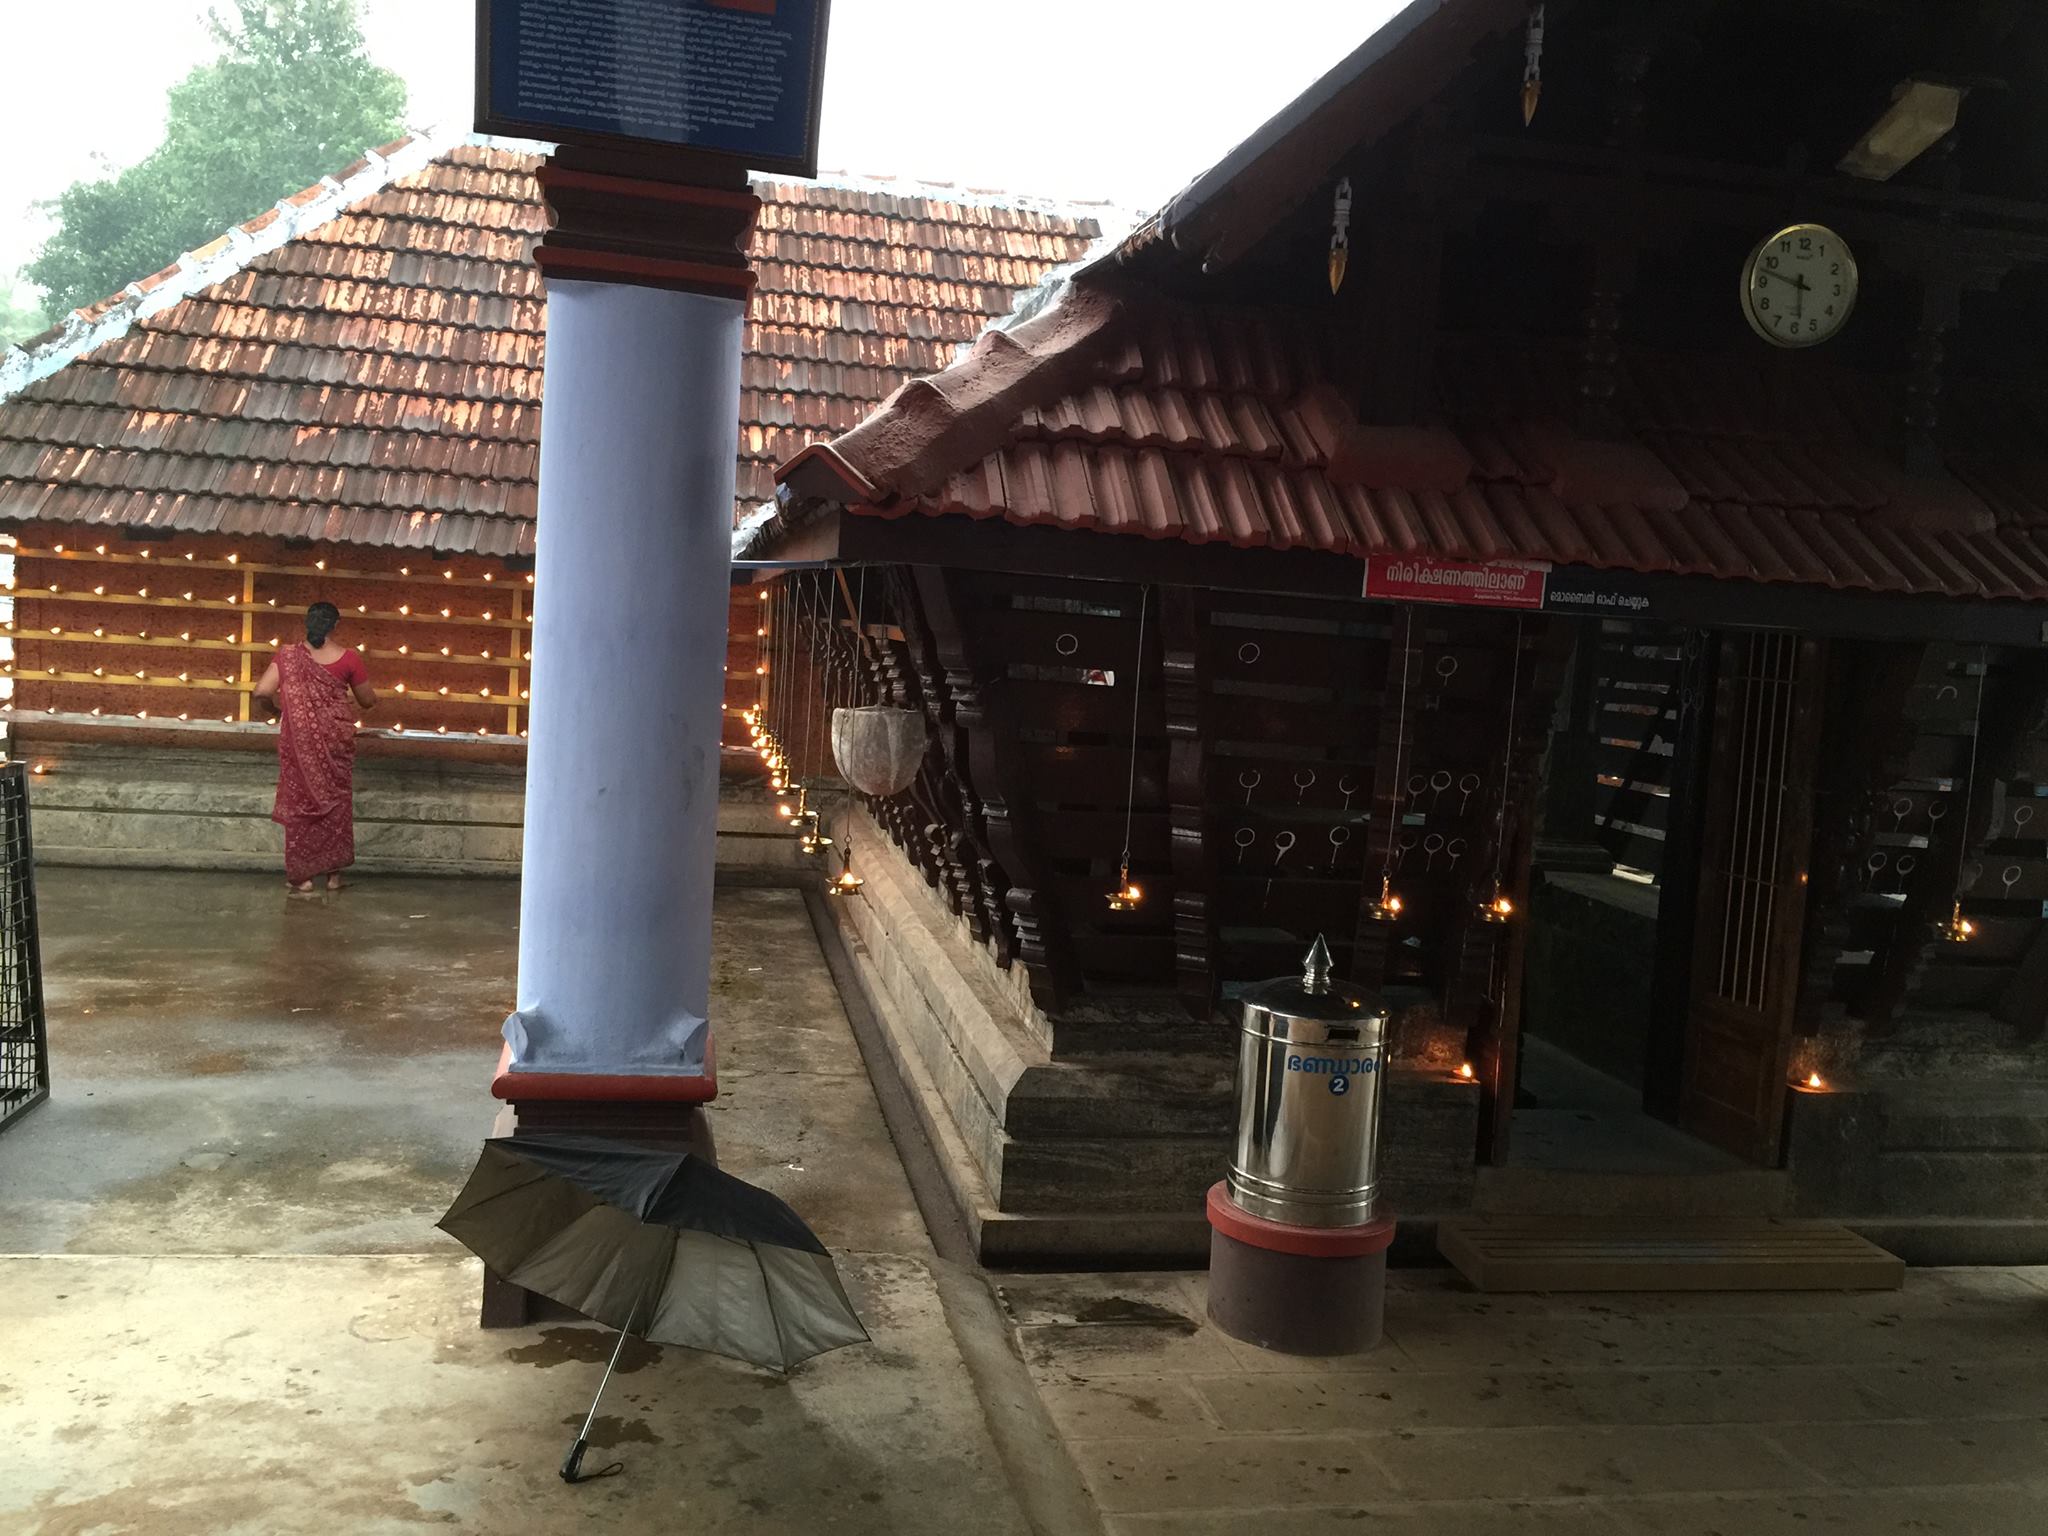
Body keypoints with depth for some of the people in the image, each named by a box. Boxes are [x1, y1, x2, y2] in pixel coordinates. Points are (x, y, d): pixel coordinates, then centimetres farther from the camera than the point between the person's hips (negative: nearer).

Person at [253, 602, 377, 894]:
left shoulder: (289, 657, -5)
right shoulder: (348, 658, -7)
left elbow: (262, 692, -12)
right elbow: (367, 700, 3)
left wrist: (276, 710, 10)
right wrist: (354, 702, 27)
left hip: (300, 740, 0)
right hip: (336, 739, 0)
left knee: (302, 801, 9)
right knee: (336, 802, 13)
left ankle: (301, 876, 10)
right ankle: (334, 872, 18)